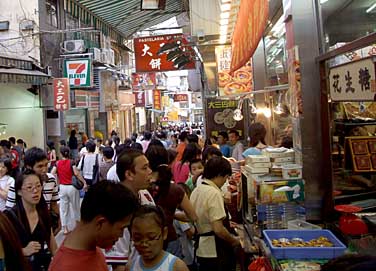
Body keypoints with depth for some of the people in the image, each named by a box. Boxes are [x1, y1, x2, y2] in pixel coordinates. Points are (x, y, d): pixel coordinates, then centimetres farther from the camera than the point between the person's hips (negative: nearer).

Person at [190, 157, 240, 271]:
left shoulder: (196, 191, 6)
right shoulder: (214, 193, -20)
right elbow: (218, 229, -24)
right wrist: (234, 240, -8)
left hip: (201, 249, 9)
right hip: (216, 252, -8)